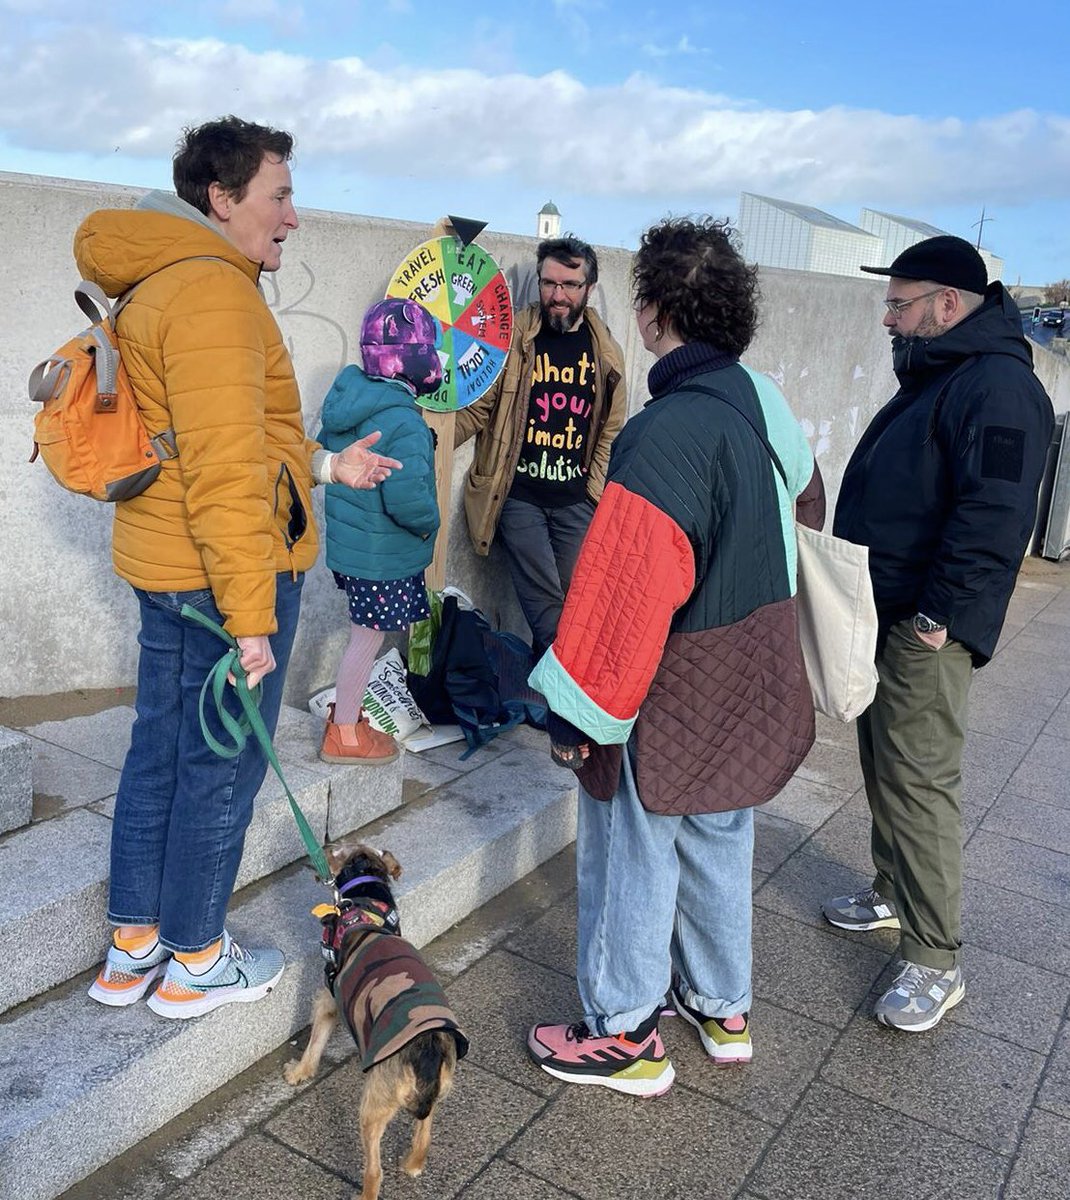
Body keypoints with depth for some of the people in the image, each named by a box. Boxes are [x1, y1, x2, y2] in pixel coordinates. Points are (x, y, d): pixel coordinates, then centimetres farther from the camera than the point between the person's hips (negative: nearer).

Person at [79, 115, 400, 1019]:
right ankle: (196, 962, 22)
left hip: (166, 569, 10)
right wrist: (253, 615, -23)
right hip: (220, 573, -10)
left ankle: (133, 947, 32)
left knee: (160, 751, 17)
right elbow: (225, 469, -25)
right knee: (223, 767, 4)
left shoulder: (160, 288, 16)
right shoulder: (213, 291, -17)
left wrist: (325, 464, 22)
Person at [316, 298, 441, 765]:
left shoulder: (346, 401, 2)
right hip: (383, 555, -9)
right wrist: (430, 523, -13)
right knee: (367, 639, 5)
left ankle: (347, 711, 38)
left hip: (347, 539, 9)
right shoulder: (403, 423, -26)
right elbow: (407, 499, -33)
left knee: (364, 634, 23)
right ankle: (345, 735, 19)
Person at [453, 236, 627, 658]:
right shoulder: (513, 339, -2)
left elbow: (611, 431, 13)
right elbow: (477, 409, -2)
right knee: (545, 603, -7)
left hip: (577, 501, 3)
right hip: (519, 495, -3)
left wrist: (595, 489, 4)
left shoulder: (605, 352, 7)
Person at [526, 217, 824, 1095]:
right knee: (719, 848, 23)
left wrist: (581, 713, -18)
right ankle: (723, 1010, 40)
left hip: (670, 699, -8)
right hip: (751, 692, 9)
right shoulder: (766, 406, 2)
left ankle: (626, 1036, 26)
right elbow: (804, 519, 15)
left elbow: (624, 593, -26)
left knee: (632, 858, 9)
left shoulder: (667, 433, -25)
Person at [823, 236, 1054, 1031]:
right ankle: (895, 893, 37)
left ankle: (935, 962, 6)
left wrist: (936, 616, -23)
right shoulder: (935, 376, 16)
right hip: (887, 616, 10)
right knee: (884, 766, 19)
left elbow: (994, 518, -26)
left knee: (919, 783, -6)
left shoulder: (998, 387, -18)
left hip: (926, 631, -10)